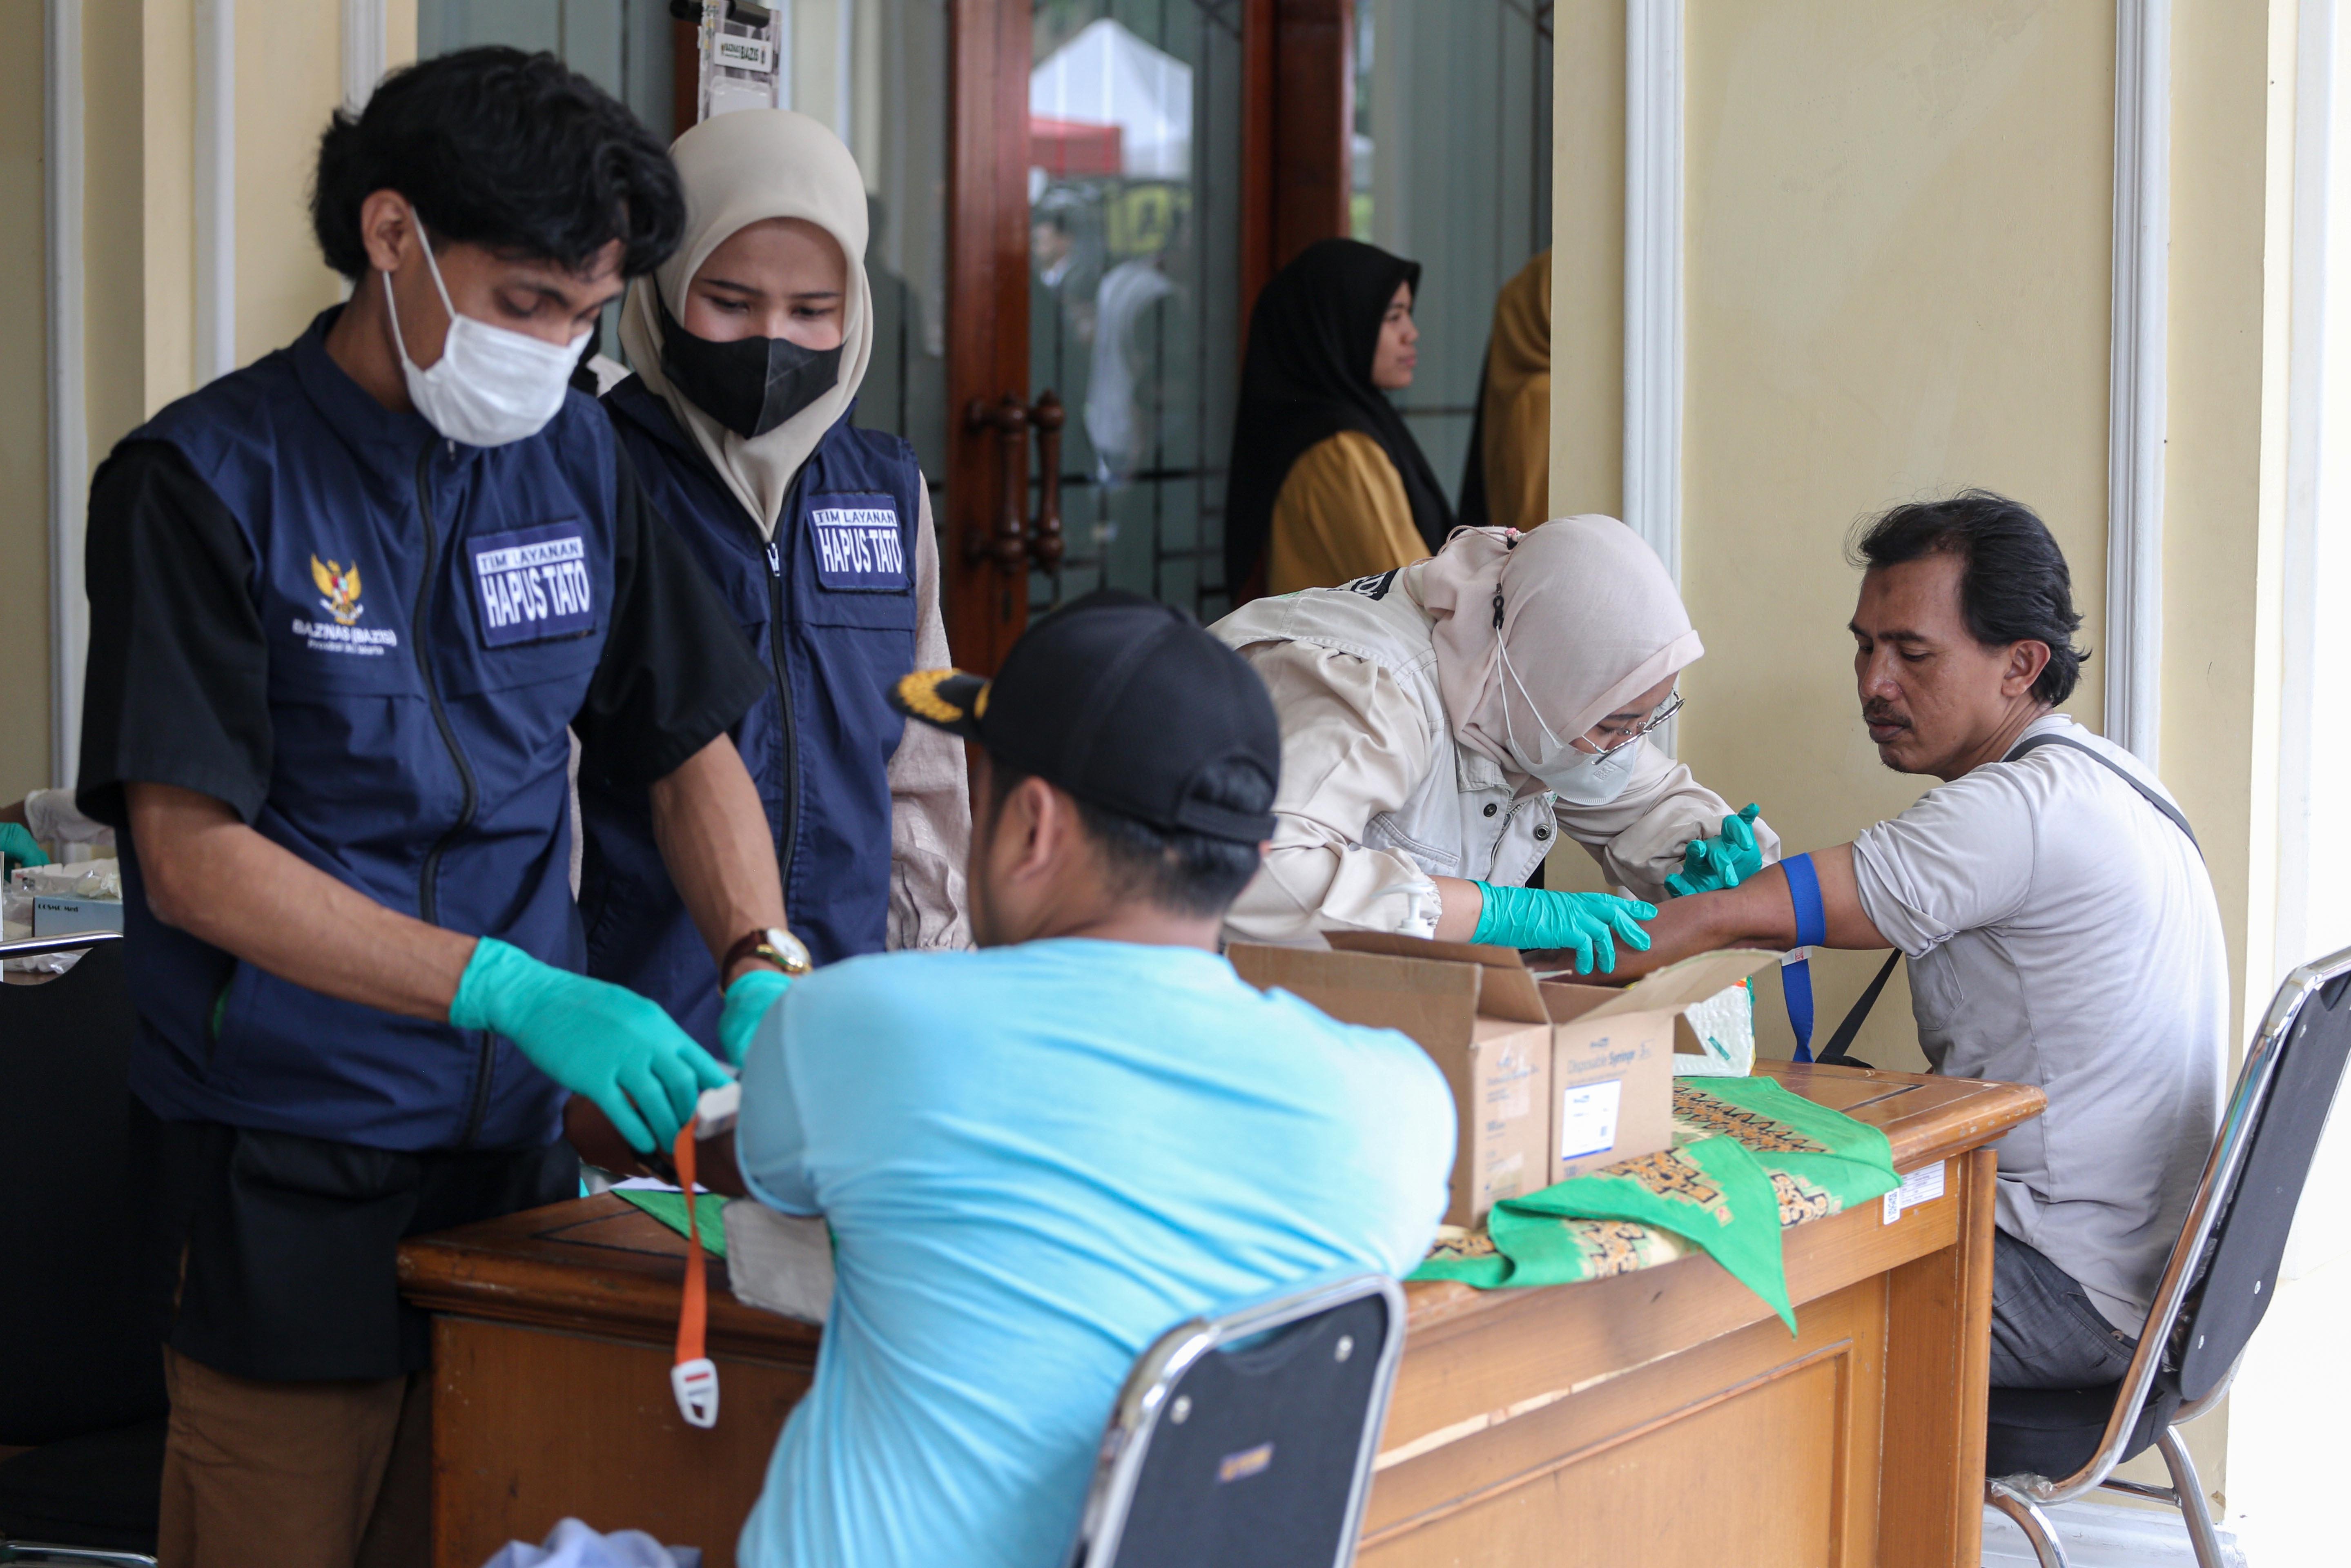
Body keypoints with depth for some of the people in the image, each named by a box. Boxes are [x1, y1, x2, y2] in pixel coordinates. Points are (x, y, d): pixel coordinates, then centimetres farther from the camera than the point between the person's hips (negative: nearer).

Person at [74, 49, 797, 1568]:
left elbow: (689, 745, 15)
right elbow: (193, 860, -17)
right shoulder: (203, 482, -10)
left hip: (517, 1149, 5)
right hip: (286, 1189, -5)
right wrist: (518, 995, -25)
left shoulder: (576, 460, 7)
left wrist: (764, 968, -4)